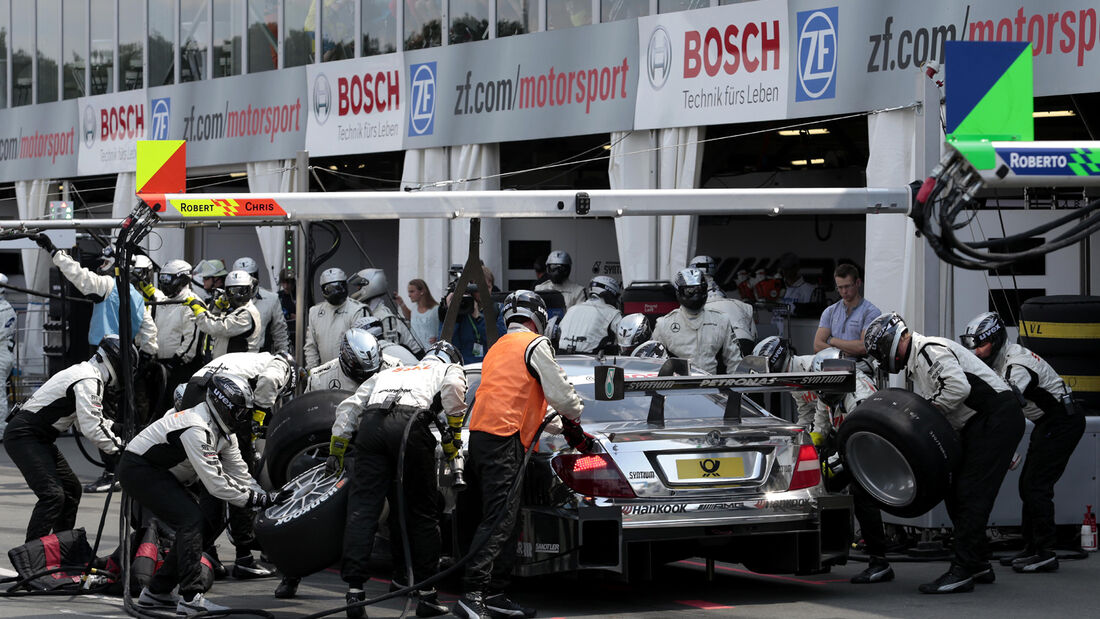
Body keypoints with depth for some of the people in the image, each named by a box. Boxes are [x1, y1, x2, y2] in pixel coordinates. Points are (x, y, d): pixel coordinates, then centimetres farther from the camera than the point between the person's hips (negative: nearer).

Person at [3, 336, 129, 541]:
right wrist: (117, 449, -13)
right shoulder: (88, 381, -19)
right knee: (53, 494, -20)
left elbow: (93, 421, 20)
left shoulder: (86, 372, 15)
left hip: (39, 439, 11)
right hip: (23, 437, -11)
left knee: (71, 488, 16)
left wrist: (118, 439, 7)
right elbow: (91, 428, -25)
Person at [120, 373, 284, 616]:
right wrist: (257, 500, -25)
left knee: (201, 523, 6)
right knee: (191, 520, -21)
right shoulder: (196, 430, -29)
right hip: (139, 470, -10)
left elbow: (239, 474, 5)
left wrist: (267, 498, -8)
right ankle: (191, 599, -23)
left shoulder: (223, 431, 3)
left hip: (159, 473, 10)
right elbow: (215, 483, -30)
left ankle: (156, 592, 15)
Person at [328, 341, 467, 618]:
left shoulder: (386, 373, 40)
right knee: (422, 512, 7)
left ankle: (354, 592, -8)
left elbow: (349, 407, 31)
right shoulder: (450, 369, 28)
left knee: (362, 509, 1)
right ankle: (427, 596, 9)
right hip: (410, 424, -3)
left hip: (371, 424, 3)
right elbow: (453, 389, 4)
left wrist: (336, 451, 32)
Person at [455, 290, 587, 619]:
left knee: (505, 521, 12)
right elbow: (559, 392, -1)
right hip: (505, 440, -9)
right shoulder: (535, 345, 0)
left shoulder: (498, 348, 27)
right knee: (498, 521, -15)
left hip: (480, 435, 9)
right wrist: (574, 418, 20)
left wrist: (563, 425, 34)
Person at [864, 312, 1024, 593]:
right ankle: (978, 564, 20)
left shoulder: (931, 350, -13)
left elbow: (959, 387, -27)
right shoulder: (916, 364, 21)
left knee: (970, 495, -14)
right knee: (956, 494, 12)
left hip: (997, 419, -11)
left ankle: (962, 571, -16)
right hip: (978, 426, 11)